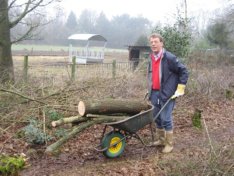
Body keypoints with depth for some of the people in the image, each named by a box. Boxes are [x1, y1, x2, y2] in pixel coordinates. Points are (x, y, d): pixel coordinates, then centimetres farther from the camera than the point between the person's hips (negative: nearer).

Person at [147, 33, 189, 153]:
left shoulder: (169, 58, -13)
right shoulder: (151, 58, 10)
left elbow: (184, 72, -10)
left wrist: (180, 89, -11)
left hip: (167, 94, -7)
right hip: (155, 93, 7)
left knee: (166, 119, -4)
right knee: (157, 118, 14)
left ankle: (169, 144, 10)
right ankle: (161, 140, 31)